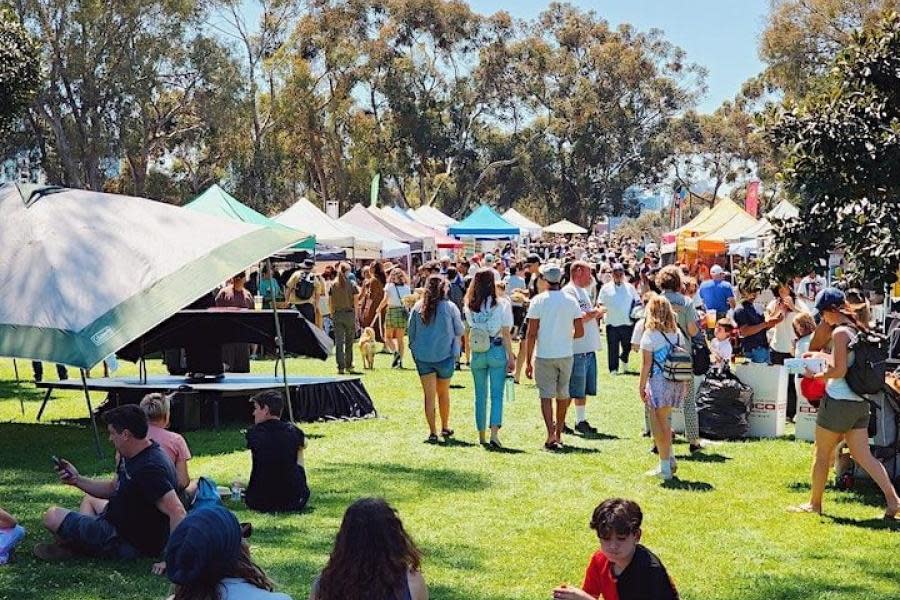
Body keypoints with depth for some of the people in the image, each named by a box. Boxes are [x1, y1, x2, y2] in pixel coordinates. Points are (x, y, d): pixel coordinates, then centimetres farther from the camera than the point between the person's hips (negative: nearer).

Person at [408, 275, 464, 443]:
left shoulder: (418, 307, 0)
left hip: (422, 355, 1)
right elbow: (459, 331, 0)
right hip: (445, 355, -1)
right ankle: (445, 428, 27)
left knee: (429, 395, 3)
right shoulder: (450, 307, -7)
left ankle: (432, 432, -2)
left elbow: (411, 331, 6)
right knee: (443, 393, 16)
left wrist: (414, 349, 19)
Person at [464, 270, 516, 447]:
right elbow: (506, 333, -7)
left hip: (477, 353, 3)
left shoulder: (470, 306, 0)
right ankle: (494, 432, -15)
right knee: (497, 394, 0)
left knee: (480, 395, 12)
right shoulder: (501, 304, -8)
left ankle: (482, 435, 18)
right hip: (497, 351, -2)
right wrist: (511, 357, -2)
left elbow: (469, 331, 5)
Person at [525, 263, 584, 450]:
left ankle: (551, 434, -18)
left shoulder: (538, 301, -7)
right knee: (563, 395, 16)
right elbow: (580, 332, 1)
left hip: (544, 356, -3)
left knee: (546, 395, -2)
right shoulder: (571, 301, 1)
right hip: (565, 355, 3)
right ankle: (559, 434, 26)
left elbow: (531, 333, -9)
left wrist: (528, 361, -4)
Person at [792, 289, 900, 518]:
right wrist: (821, 355, 25)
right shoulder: (858, 329, 10)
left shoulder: (840, 332, -15)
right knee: (863, 456, 7)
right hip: (860, 403, 8)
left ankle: (814, 504, 18)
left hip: (838, 402, -8)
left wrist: (815, 376, -5)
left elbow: (839, 371, -19)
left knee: (822, 456, 7)